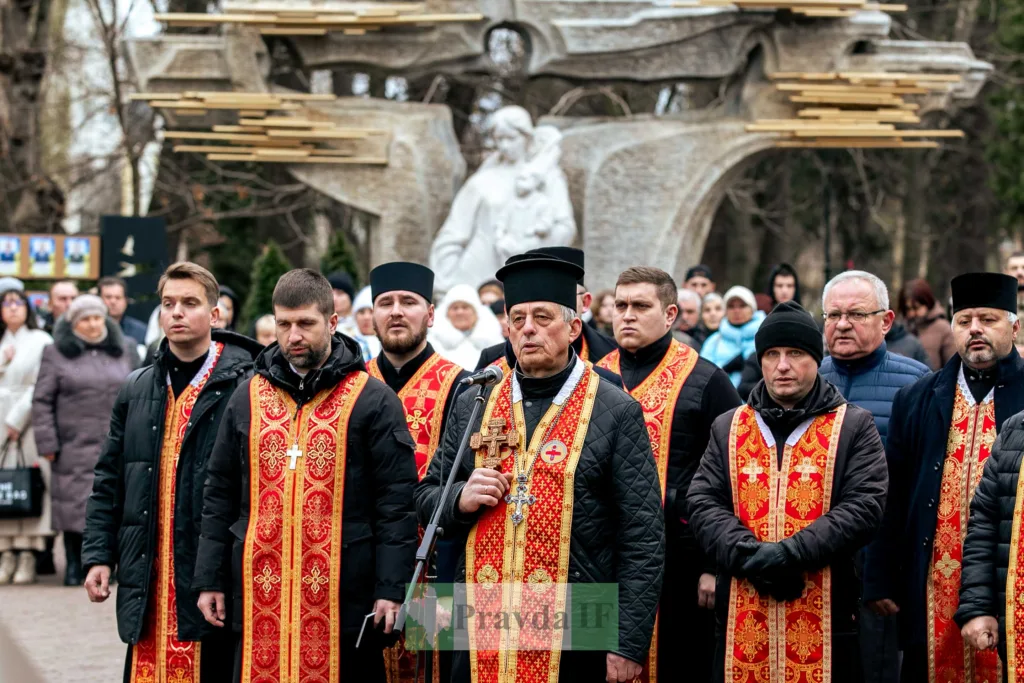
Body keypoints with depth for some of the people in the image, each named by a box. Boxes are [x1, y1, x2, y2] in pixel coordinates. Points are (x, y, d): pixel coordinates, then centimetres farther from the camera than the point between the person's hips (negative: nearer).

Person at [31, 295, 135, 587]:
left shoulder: (123, 351, 14)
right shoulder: (56, 354, 4)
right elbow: (42, 401, 2)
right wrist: (47, 443, -6)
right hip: (74, 448, -2)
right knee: (74, 507, -3)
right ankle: (74, 568, 6)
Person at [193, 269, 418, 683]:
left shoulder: (372, 401, 0)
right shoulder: (248, 397, 12)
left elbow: (397, 504, -4)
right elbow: (219, 497, 15)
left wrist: (392, 589, -11)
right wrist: (210, 580, 8)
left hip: (343, 599, -3)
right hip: (259, 597, 3)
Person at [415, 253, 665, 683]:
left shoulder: (616, 413, -2)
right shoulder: (473, 407, 10)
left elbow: (643, 539, -4)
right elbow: (426, 501, 17)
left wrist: (629, 646, -9)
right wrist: (460, 500, -6)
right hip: (481, 639, 3)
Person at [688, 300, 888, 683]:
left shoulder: (854, 427, 5)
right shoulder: (728, 428, 15)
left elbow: (865, 507, -6)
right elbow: (703, 503, 7)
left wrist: (791, 552, -16)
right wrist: (745, 553, -12)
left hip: (824, 618, -3)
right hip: (742, 618, 3)